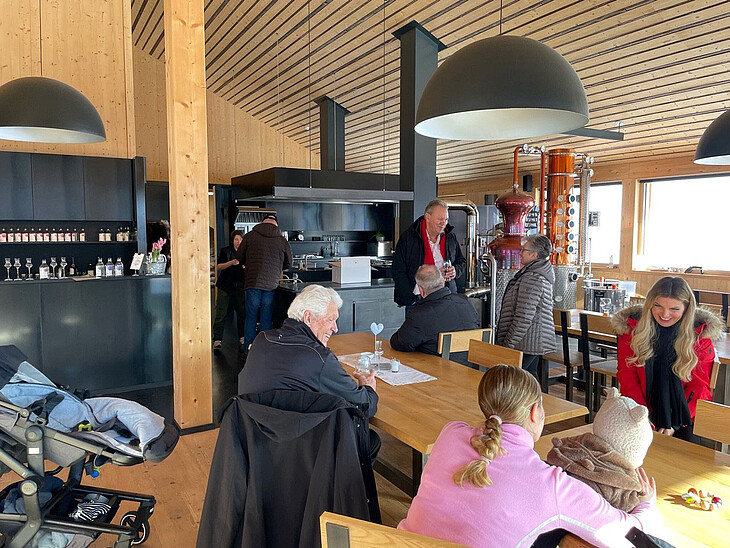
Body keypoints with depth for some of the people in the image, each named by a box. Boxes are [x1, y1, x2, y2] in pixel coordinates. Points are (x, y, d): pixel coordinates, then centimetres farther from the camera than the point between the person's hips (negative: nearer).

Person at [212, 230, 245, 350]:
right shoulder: (225, 251, 4)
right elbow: (218, 267, -3)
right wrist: (231, 263, -18)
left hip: (240, 287, 2)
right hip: (226, 286, -2)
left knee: (242, 312, 5)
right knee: (222, 313, -4)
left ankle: (242, 337, 18)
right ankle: (217, 340, 0)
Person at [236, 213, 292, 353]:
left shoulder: (250, 236, 2)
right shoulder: (282, 240, 4)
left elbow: (240, 258, 9)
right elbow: (288, 264, 15)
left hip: (252, 283, 0)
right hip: (271, 284, 1)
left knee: (251, 318, 7)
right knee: (267, 319, 8)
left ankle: (248, 351, 11)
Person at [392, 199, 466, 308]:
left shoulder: (450, 237, 10)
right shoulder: (407, 238, -3)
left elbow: (462, 262, 24)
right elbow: (398, 272, -5)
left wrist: (456, 270, -1)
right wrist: (411, 300, -12)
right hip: (417, 299, -3)